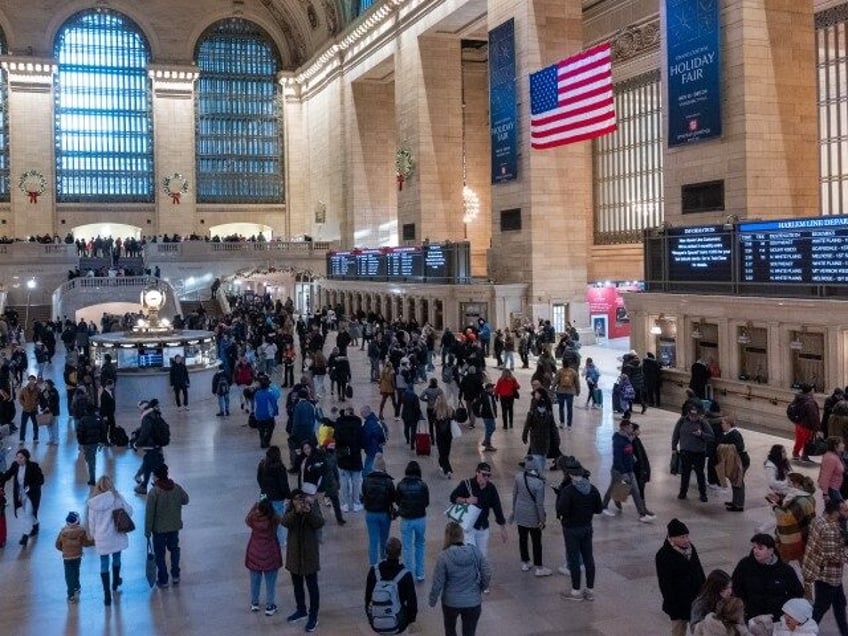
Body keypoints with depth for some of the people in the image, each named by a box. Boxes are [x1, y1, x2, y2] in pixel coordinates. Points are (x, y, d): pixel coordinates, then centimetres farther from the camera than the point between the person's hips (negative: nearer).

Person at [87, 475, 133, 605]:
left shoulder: (93, 503, -8)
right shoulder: (116, 497, -13)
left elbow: (91, 521, 0)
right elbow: (129, 511, -11)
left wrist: (93, 535, 14)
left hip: (101, 538, 0)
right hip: (117, 536, 0)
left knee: (104, 565, 9)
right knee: (116, 559, 23)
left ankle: (107, 595, 8)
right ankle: (115, 583, 45)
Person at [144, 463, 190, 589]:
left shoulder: (154, 492, -21)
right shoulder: (177, 488, -7)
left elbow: (149, 513, -17)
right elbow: (185, 500, 10)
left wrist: (147, 530, -8)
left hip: (159, 528, -4)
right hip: (175, 526, 4)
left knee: (160, 554, 12)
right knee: (174, 549, 23)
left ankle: (163, 580, 19)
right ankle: (175, 576, 29)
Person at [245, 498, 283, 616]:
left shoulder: (252, 519, -16)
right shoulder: (274, 519, -21)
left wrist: (255, 505, 17)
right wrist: (269, 508, 10)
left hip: (254, 554, 2)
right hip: (270, 555, -2)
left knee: (255, 580, 20)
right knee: (270, 582, 11)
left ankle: (254, 603, 34)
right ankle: (270, 607, 18)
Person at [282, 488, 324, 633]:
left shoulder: (313, 509, -9)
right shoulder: (290, 511, -2)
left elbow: (320, 523, -26)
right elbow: (284, 522, -23)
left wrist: (309, 511, -43)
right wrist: (296, 512, -41)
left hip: (309, 555, -4)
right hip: (294, 555, 4)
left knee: (312, 586, 3)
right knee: (297, 585, 19)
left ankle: (313, 616, 11)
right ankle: (301, 610, 37)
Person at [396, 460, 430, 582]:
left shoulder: (401, 485, -11)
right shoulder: (422, 484, -12)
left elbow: (397, 501, 0)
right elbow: (427, 502, -2)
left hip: (406, 520, -1)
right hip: (420, 519, 1)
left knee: (407, 548, 9)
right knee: (419, 546, 18)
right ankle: (420, 574, 21)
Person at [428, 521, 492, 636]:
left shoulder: (444, 556, -19)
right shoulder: (475, 551, -12)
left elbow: (437, 583, -13)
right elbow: (487, 574, -7)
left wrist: (432, 600, 2)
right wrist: (480, 588, 11)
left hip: (451, 602, -1)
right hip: (473, 602, 1)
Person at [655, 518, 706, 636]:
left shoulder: (690, 548, 1)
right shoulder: (663, 555, -19)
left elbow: (700, 571, 12)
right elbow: (665, 583, -17)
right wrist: (673, 606, -17)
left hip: (696, 597, 6)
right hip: (678, 602, -6)